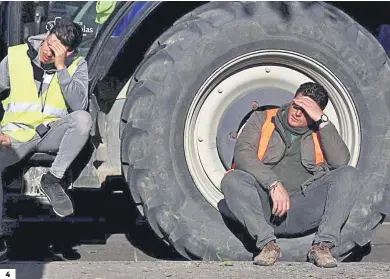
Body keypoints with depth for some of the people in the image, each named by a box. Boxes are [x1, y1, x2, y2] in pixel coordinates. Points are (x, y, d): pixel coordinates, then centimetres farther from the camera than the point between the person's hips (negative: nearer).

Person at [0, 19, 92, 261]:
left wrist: (61, 67, -20)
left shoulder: (77, 66, -1)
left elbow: (79, 104, -16)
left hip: (52, 133, 0)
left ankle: (53, 180, -15)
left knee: (83, 118, -32)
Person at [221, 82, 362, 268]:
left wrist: (322, 121, -6)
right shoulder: (262, 120, 14)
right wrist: (273, 184, -18)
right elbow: (243, 154, -5)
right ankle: (267, 244, -30)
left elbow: (341, 161, -2)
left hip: (305, 210, 1)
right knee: (232, 180, -28)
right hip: (265, 208, -1)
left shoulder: (321, 132, 18)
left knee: (348, 174, -18)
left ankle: (323, 245, -26)